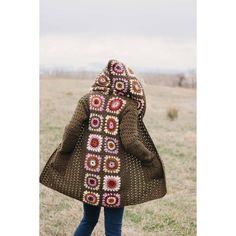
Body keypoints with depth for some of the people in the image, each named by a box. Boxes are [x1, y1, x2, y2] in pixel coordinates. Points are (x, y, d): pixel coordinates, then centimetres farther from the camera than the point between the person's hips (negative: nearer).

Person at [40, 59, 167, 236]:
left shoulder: (88, 99, 2)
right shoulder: (128, 106, -6)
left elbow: (72, 130, -5)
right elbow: (130, 141, -14)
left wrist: (62, 152, 11)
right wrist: (152, 160, -1)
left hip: (89, 170, 3)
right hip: (115, 174, -3)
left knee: (89, 220, 22)